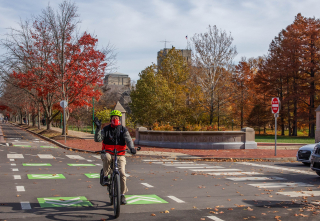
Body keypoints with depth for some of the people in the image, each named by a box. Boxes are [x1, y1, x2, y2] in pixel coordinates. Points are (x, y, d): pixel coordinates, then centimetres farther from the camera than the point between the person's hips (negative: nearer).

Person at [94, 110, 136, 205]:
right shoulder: (106, 129, 1)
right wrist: (98, 128, -25)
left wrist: (131, 148, -34)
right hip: (108, 153, 0)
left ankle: (122, 195, 3)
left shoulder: (123, 130, 1)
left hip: (120, 155, 0)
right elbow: (97, 139, -11)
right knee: (106, 157, -37)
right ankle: (106, 176, -14)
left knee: (122, 173, -14)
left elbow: (128, 140, -13)